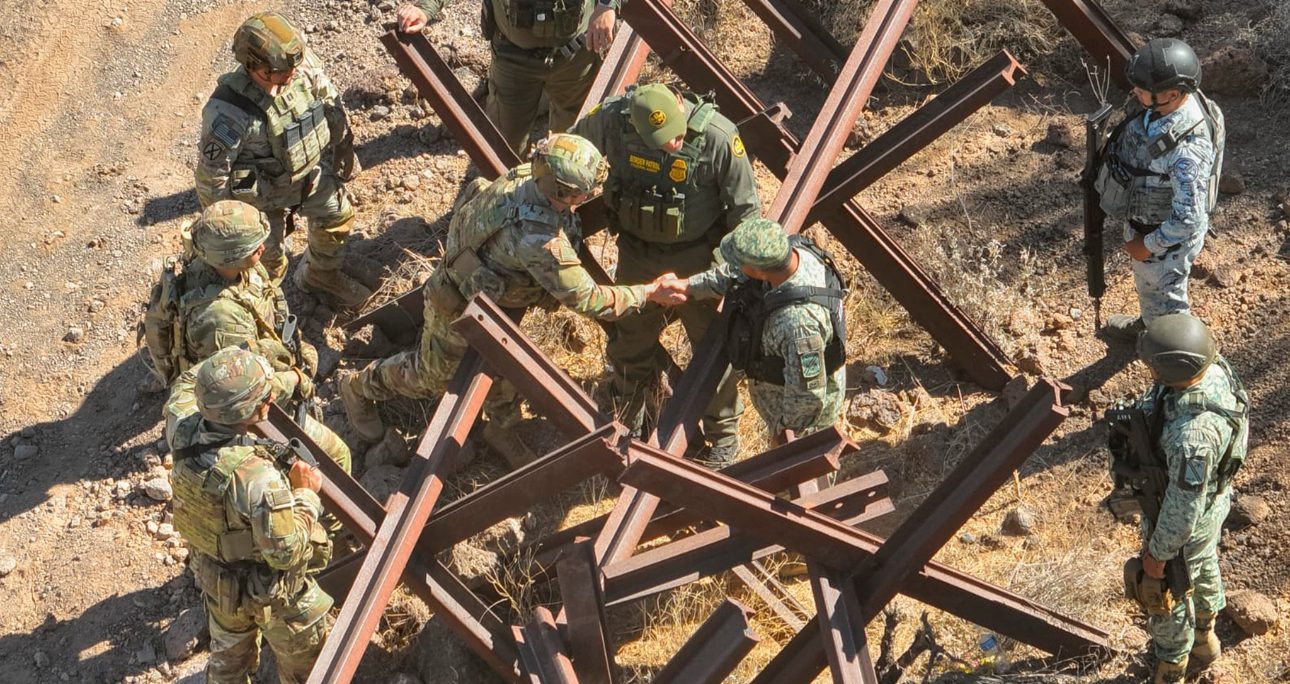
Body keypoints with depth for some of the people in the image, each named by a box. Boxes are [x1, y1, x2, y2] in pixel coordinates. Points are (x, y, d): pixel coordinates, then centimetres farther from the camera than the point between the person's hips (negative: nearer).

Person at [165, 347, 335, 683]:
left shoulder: (184, 432, -23)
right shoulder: (255, 476, -43)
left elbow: (187, 384, 2)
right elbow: (287, 551, -34)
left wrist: (231, 356, 3)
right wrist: (306, 495, -22)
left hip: (215, 578, 6)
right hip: (271, 592, -6)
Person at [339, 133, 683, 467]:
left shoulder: (530, 174, -23)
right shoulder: (539, 238, -46)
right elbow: (585, 299, -35)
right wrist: (648, 293, -26)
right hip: (458, 307, -7)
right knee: (433, 375, 18)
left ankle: (501, 430, 49)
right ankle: (360, 386, 43)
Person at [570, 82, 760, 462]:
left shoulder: (719, 137, -30)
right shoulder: (611, 120, -24)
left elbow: (745, 210, -18)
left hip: (697, 258, -3)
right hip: (637, 255, 3)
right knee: (630, 343, 21)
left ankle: (723, 435, 36)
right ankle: (628, 423, 47)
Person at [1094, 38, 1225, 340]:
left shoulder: (1187, 150, -42)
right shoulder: (1158, 103, -18)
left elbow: (1189, 220, -34)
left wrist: (1148, 244, -20)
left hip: (1166, 236, -8)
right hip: (1143, 217, 8)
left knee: (1165, 300, 20)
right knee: (1146, 282, 34)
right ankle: (1148, 325, 63)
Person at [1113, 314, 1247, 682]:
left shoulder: (1192, 435, -48)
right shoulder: (1213, 365, -23)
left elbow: (1183, 509, -32)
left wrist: (1158, 553, -15)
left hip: (1182, 519, -8)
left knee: (1166, 596, 20)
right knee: (1202, 568, 34)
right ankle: (1203, 638, 63)